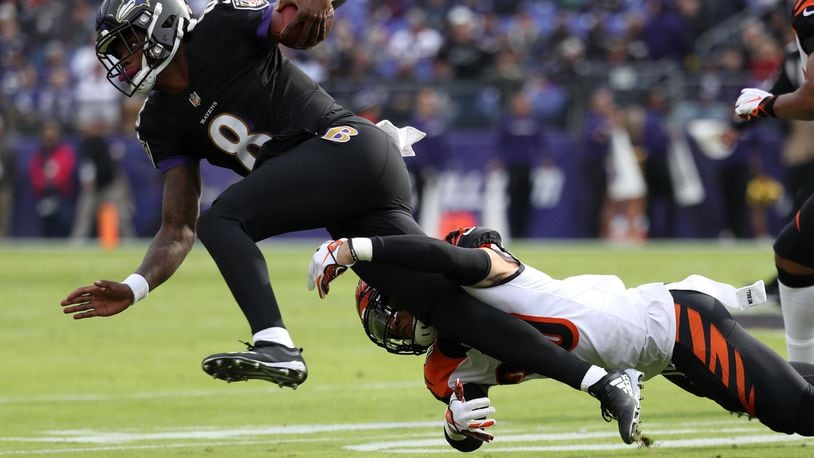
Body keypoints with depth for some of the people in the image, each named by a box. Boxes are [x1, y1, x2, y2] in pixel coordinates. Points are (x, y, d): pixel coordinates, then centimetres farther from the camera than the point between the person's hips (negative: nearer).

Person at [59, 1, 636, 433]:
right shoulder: (163, 123, 18)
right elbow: (178, 230, 16)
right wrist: (134, 289, 2)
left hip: (348, 146, -8)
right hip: (351, 212, 8)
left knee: (224, 218, -21)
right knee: (451, 307, -1)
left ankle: (275, 345, -34)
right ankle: (596, 379, 0)